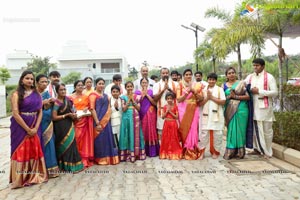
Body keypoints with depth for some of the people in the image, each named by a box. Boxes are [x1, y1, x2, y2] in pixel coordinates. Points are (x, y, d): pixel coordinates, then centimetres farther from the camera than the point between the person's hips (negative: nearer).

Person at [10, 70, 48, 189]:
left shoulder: (37, 94, 8)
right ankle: (20, 179, 11)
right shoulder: (16, 94, -5)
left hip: (34, 127, 4)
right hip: (20, 127, -4)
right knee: (21, 151, 1)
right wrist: (27, 129, -14)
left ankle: (35, 176, 21)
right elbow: (15, 114, -12)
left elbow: (40, 112, 4)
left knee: (35, 150, 8)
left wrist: (36, 128, -8)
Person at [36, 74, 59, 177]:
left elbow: (48, 108, 7)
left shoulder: (46, 93, 12)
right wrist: (43, 103, -17)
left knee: (48, 144, 5)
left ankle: (49, 168, 14)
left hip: (47, 122, 5)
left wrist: (49, 103, -13)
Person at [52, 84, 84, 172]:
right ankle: (65, 166, 14)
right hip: (61, 127, -7)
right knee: (64, 145, 1)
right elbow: (54, 117, -17)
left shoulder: (67, 99, 6)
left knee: (71, 144, 10)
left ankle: (72, 164, 21)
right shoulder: (56, 102, -14)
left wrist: (73, 114, 2)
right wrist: (67, 115, -15)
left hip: (69, 125, 7)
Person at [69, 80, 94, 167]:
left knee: (86, 139, 4)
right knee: (77, 139, -5)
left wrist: (87, 109, -3)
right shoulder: (71, 97, 4)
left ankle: (86, 159, 14)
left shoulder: (86, 96, 12)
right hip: (77, 120, -2)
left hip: (86, 120, 3)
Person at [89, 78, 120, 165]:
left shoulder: (106, 95, 14)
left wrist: (107, 119, 6)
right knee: (99, 139, 1)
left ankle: (108, 158, 22)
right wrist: (97, 123, -18)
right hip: (98, 121, -6)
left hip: (106, 121, 6)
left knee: (108, 138, 10)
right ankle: (101, 159, 14)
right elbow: (92, 109, -13)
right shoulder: (93, 95, -6)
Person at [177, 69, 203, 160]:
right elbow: (178, 99, -4)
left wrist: (194, 91, -10)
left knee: (193, 129, -3)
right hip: (183, 109, -1)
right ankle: (186, 151, 9)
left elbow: (201, 98, 4)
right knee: (184, 129, -2)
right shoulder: (180, 85, 4)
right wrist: (187, 92, -13)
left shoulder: (196, 85, 9)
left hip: (193, 110, 1)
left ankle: (192, 151, 8)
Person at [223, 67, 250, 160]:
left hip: (240, 110, -1)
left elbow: (248, 96, -4)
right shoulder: (224, 85, 9)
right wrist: (229, 96, -12)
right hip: (230, 111, 1)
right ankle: (230, 152, 8)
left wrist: (236, 96, -14)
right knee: (231, 130, 1)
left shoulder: (241, 83, 3)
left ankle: (240, 152, 11)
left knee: (240, 130, 1)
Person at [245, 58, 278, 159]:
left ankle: (267, 152, 18)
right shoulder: (249, 77, 9)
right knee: (256, 129, 9)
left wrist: (259, 91, -14)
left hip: (265, 107, -4)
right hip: (254, 107, 4)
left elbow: (275, 92, -9)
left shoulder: (269, 77, -4)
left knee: (267, 130, 5)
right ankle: (259, 149, 22)